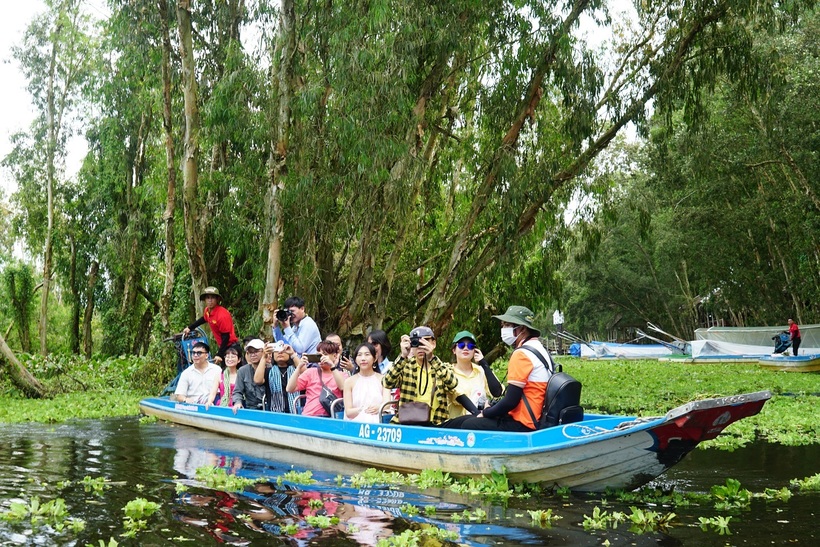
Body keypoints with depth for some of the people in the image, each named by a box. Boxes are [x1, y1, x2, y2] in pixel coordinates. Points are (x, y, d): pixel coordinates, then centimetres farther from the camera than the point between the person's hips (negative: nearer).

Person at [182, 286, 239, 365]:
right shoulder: (207, 311, 1)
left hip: (230, 346, -8)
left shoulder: (222, 315, -25)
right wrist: (189, 328, 26)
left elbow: (226, 336, -22)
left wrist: (219, 355, -23)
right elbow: (204, 319, 27)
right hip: (222, 346, 8)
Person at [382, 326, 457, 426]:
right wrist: (403, 356, -19)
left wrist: (431, 358, -24)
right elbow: (387, 383, -9)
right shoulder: (406, 365, 9)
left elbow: (452, 383, -15)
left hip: (434, 424, -1)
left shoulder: (443, 368, 8)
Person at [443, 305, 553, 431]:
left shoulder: (522, 354, -17)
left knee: (469, 425, -6)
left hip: (522, 425, -10)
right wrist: (491, 409, 14)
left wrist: (485, 413, -3)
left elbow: (510, 401, -19)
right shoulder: (540, 349, 13)